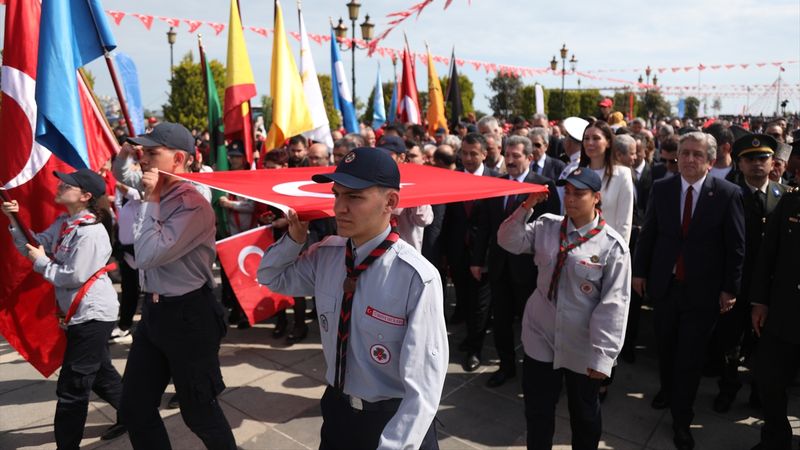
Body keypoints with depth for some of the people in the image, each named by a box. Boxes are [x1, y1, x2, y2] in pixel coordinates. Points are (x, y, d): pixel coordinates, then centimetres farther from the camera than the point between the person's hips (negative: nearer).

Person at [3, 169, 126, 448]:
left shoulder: (90, 231, -21)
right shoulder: (64, 223, 8)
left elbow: (72, 277, -22)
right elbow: (34, 247, 7)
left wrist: (41, 262, -10)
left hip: (92, 314, -10)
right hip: (81, 313, 10)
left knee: (72, 388, -2)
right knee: (100, 373, 23)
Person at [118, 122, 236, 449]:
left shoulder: (194, 205, -20)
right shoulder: (156, 199, 6)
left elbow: (149, 255, -25)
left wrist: (150, 199, -18)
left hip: (187, 314, -8)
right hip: (154, 311, 9)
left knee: (198, 411, 9)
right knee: (134, 409, 16)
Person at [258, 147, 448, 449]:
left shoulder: (417, 278, -26)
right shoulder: (326, 254, -8)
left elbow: (423, 389, -25)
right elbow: (271, 278, 11)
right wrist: (294, 238, -7)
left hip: (394, 420, -5)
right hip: (336, 409, 5)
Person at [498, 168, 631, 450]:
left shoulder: (613, 245, -15)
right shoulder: (546, 226, -1)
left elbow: (613, 305, -16)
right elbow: (509, 241, -1)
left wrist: (602, 356, -18)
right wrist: (527, 207, -11)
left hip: (582, 348, -3)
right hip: (540, 337, 3)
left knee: (584, 414, 21)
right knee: (537, 410, 18)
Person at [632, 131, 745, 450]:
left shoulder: (728, 193, -10)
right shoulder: (661, 188, -2)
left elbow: (736, 245, -6)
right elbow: (647, 233, 4)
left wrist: (730, 289, -6)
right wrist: (639, 271, 6)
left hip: (703, 290, -3)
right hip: (664, 284, 3)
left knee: (691, 356, 6)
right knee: (666, 346, 19)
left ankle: (681, 420, 22)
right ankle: (668, 390, 45)